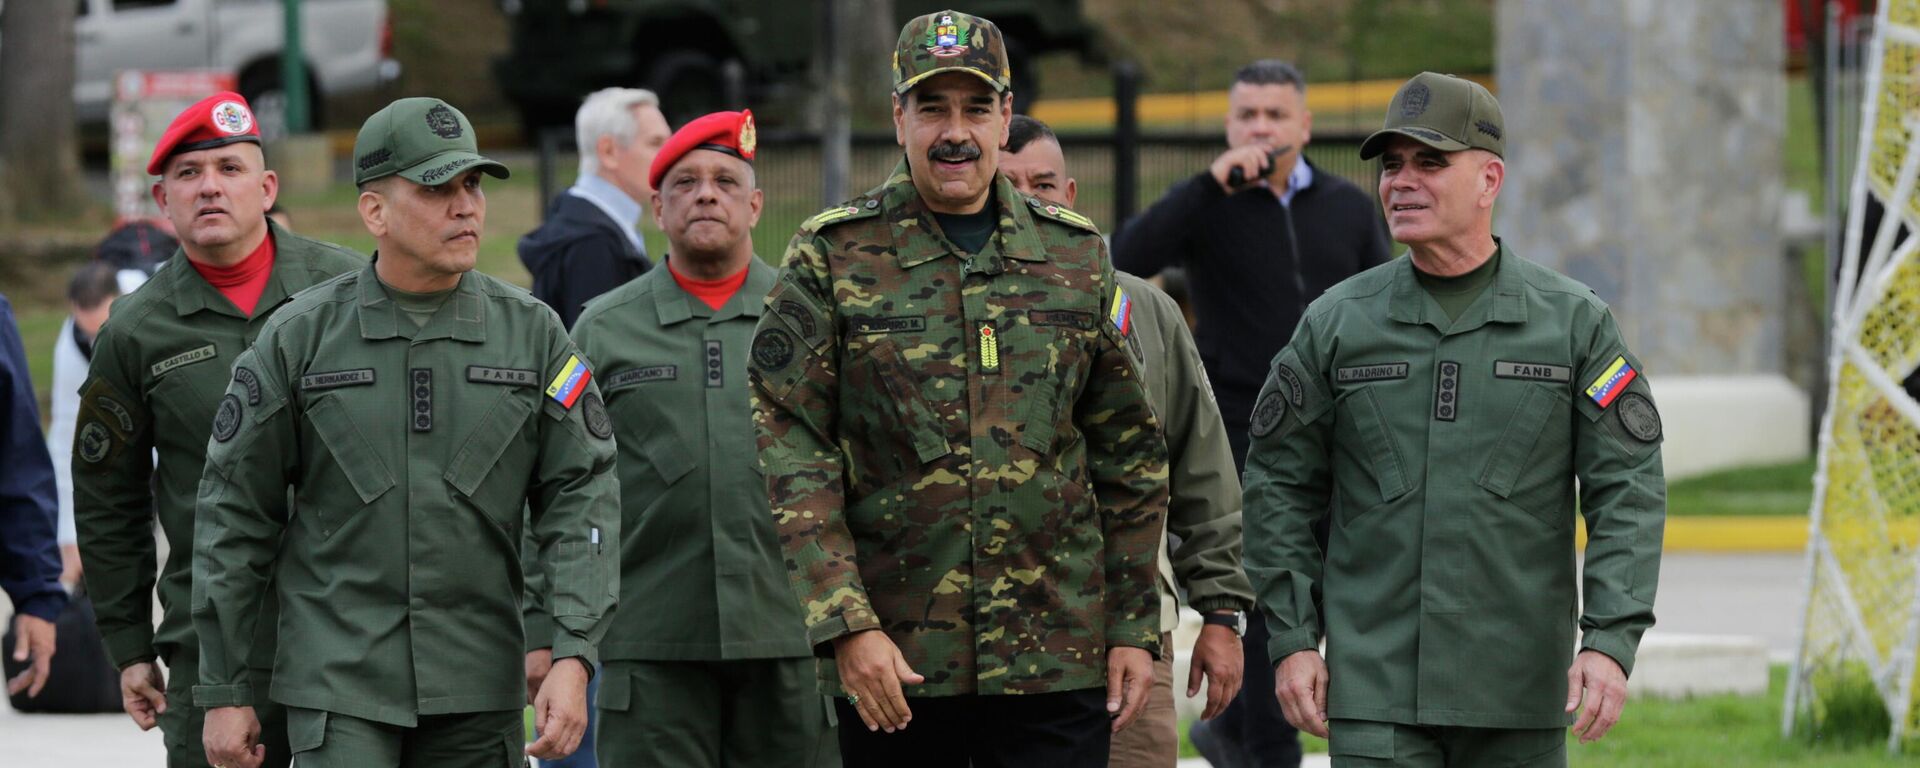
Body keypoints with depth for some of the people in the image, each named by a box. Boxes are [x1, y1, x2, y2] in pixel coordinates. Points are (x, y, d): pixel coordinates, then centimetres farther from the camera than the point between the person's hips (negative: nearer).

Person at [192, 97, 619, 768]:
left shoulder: (531, 332, 5)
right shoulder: (301, 335, 0)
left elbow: (583, 493, 3)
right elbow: (236, 509, 3)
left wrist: (573, 658, -10)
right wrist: (225, 692, 2)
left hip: (479, 697, 3)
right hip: (338, 684, -2)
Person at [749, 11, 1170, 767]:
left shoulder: (1075, 255, 10)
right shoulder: (834, 258, 1)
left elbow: (1130, 456, 14)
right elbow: (791, 452, -4)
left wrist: (1134, 627, 8)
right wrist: (846, 626, -13)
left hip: (1057, 663, 2)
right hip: (893, 662, -2)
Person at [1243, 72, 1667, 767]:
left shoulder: (1576, 321, 3)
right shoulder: (1336, 323, 5)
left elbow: (1628, 493, 0)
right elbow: (1277, 486, 10)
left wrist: (1610, 640, -11)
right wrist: (1292, 638, 1)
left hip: (1520, 698, 0)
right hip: (1375, 687, 0)